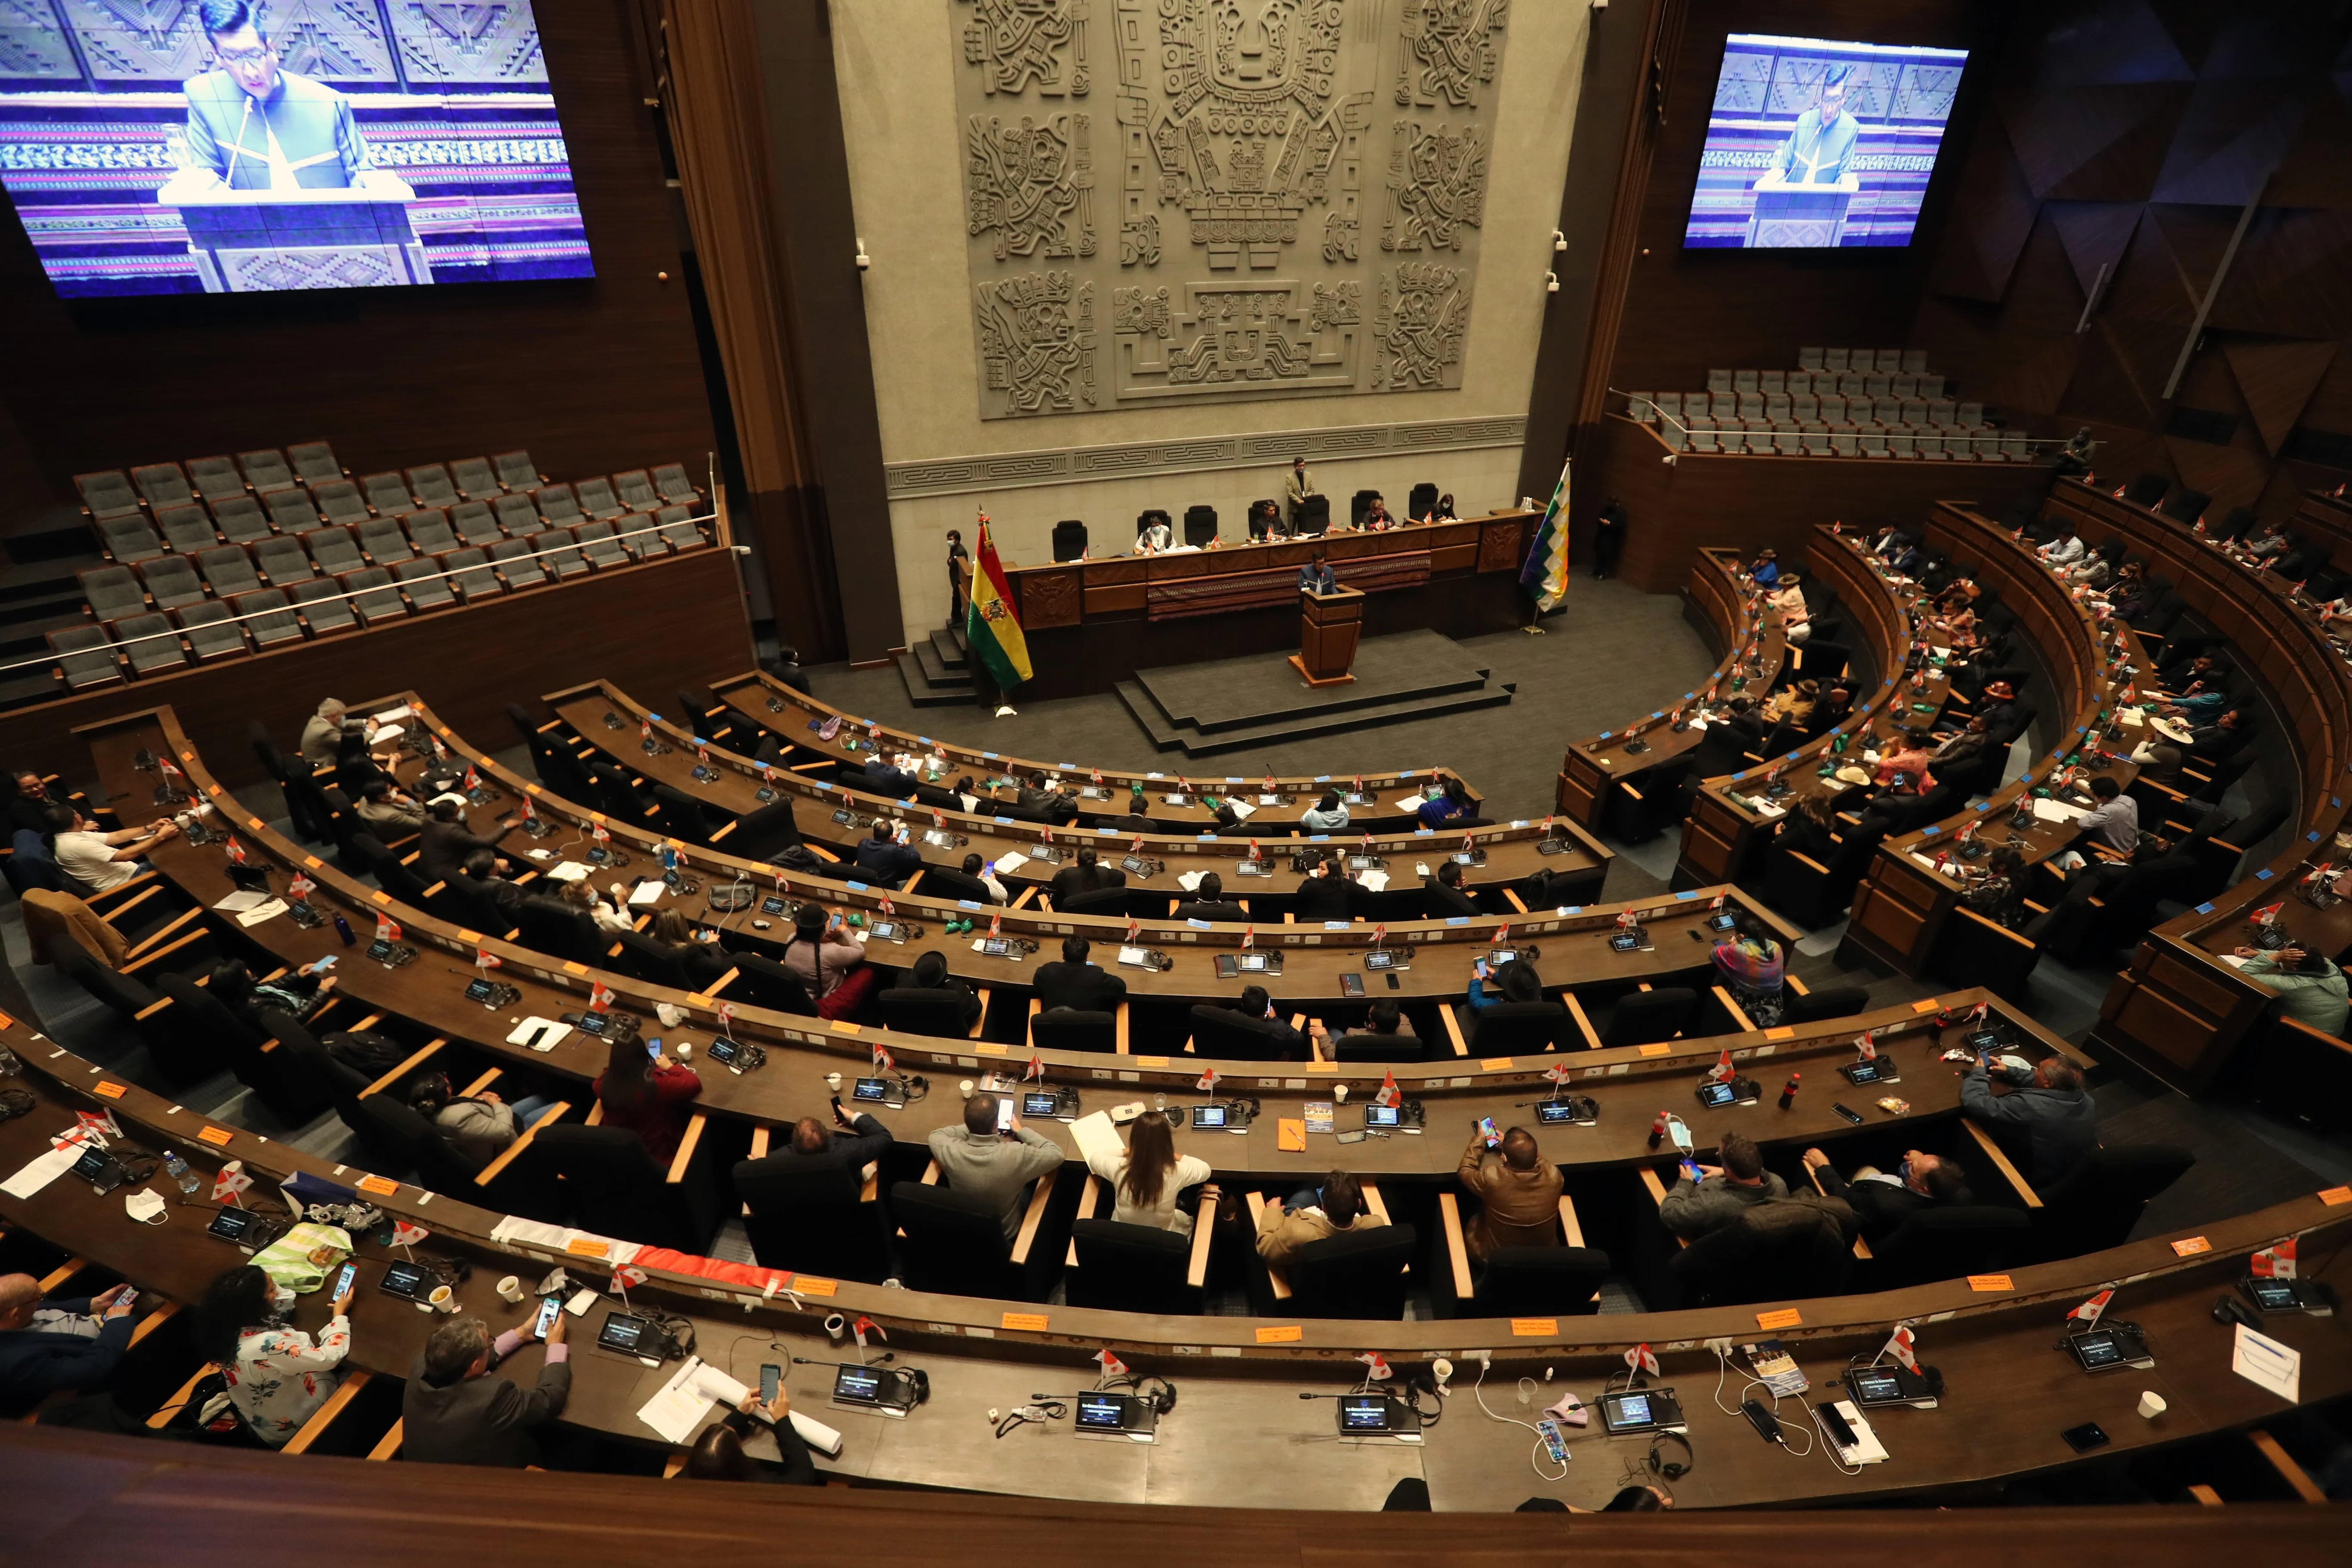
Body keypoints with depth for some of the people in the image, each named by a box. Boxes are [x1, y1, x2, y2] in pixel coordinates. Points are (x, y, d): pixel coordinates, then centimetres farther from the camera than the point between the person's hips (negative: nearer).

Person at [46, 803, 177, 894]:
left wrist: (151, 828, 2)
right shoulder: (76, 845, -24)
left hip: (130, 871, 9)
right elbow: (125, 856, -26)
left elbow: (116, 837, 10)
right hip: (124, 882, -9)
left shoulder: (71, 836, 6)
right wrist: (159, 837, -21)